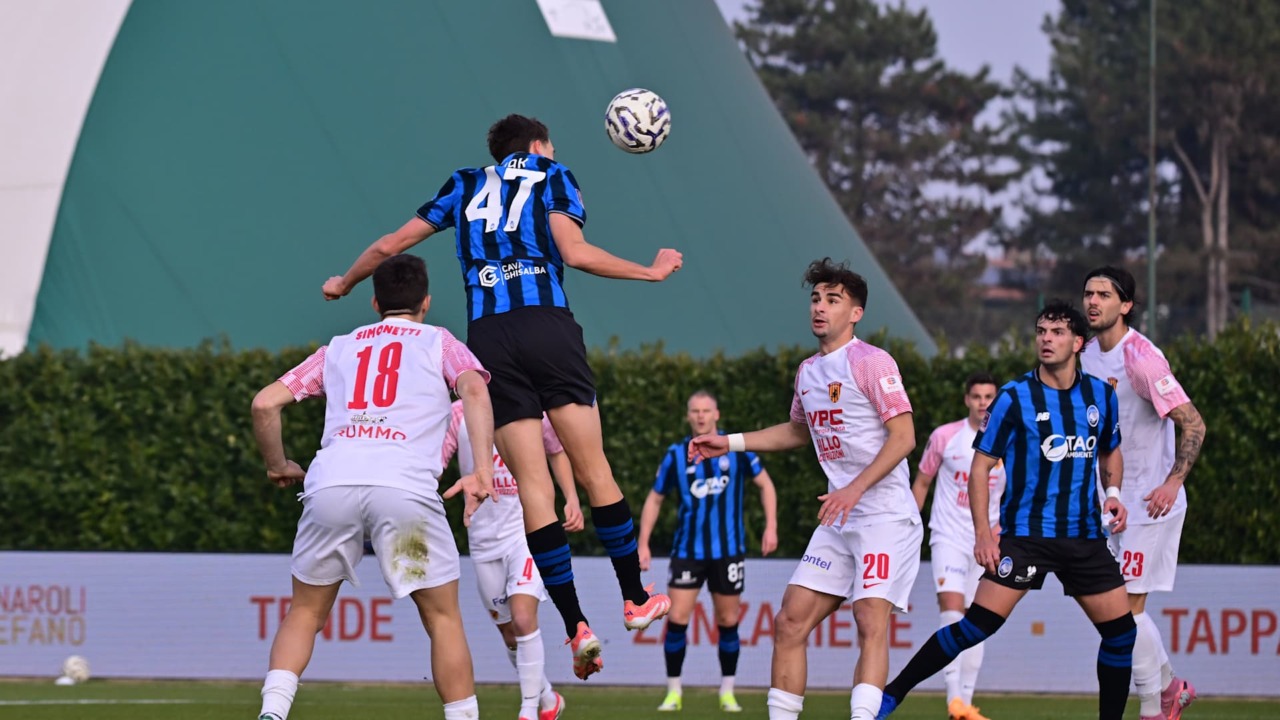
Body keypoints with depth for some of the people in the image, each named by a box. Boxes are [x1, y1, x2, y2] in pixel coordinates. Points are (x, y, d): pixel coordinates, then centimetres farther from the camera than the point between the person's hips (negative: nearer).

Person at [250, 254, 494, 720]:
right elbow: (474, 390, 0)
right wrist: (482, 469, -7)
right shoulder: (439, 343, 21)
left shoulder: (339, 348, 28)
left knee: (305, 613, 16)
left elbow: (265, 403, 21)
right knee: (443, 617, 10)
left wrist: (277, 466, 35)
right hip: (406, 486, -2)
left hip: (331, 484, 2)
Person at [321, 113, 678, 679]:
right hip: (547, 325, -2)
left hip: (487, 337, 2)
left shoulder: (466, 186, 23)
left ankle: (577, 626, -9)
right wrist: (650, 272, 9)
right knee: (593, 469, 5)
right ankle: (635, 600, 9)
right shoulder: (552, 176, 15)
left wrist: (344, 283, 41)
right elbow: (573, 252, -1)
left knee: (534, 486, -2)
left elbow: (392, 244, 24)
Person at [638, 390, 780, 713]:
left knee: (728, 622, 5)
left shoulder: (737, 449, -3)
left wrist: (771, 527, -2)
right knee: (676, 619, -8)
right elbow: (654, 499, 9)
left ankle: (728, 692, 18)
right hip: (687, 550, 0)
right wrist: (643, 544, 2)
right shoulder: (676, 455, 0)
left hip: (728, 550, 0)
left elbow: (765, 484, 8)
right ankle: (674, 692, 3)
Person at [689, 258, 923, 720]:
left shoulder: (871, 362, -10)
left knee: (871, 621, -21)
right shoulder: (808, 371, 15)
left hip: (885, 514, -8)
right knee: (791, 622, 2)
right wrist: (731, 443, 28)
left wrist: (856, 488, -26)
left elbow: (903, 436, -17)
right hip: (838, 522, 8)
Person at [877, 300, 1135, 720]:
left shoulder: (1101, 396, 6)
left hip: (1084, 537, 4)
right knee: (980, 623, -16)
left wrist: (1112, 492, 4)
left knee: (1120, 630, -1)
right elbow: (981, 465, -3)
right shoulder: (1015, 398, -6)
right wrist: (983, 532, -12)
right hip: (1024, 533, -4)